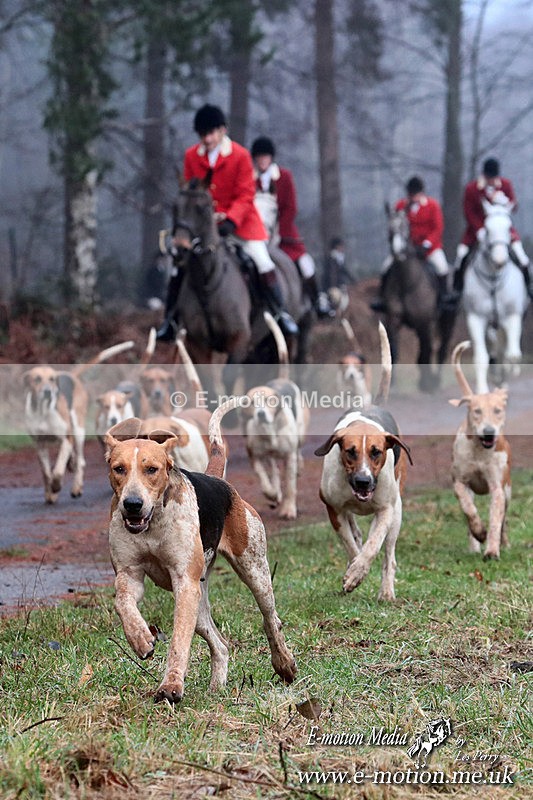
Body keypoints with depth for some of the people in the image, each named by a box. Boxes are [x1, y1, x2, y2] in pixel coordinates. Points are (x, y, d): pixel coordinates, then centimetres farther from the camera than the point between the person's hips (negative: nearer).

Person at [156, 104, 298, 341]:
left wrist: (230, 220, -24)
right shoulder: (191, 156, -1)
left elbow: (246, 195, -10)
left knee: (264, 264, -12)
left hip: (238, 221, -2)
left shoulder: (240, 155, -10)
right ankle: (171, 318, 6)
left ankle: (280, 314, 4)